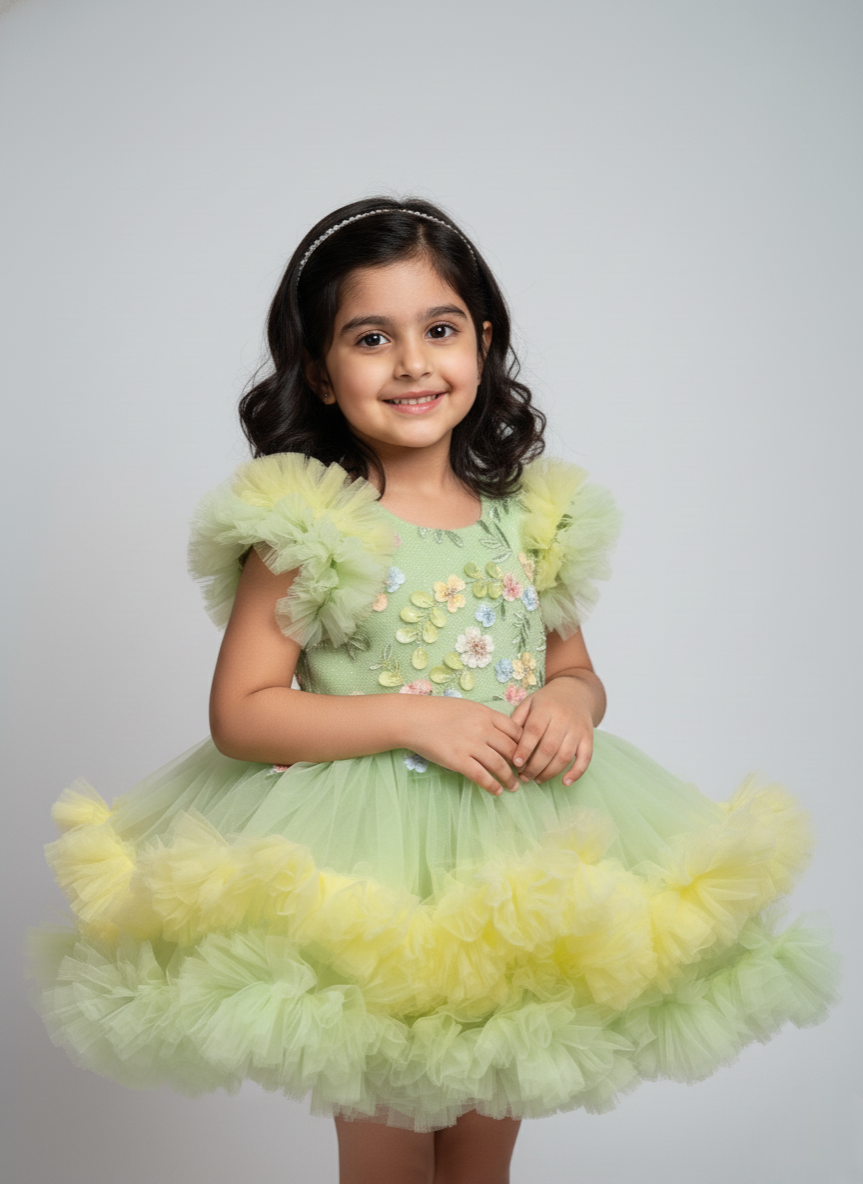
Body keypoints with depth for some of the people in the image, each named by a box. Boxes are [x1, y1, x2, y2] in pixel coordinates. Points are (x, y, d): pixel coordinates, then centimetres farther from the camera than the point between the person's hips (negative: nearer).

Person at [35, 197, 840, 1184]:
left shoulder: (532, 514, 2)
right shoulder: (304, 527, -11)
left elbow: (574, 667, 13)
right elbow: (240, 714, -13)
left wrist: (570, 702, -10)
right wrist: (411, 717, -20)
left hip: (520, 865, 4)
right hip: (368, 862, -4)